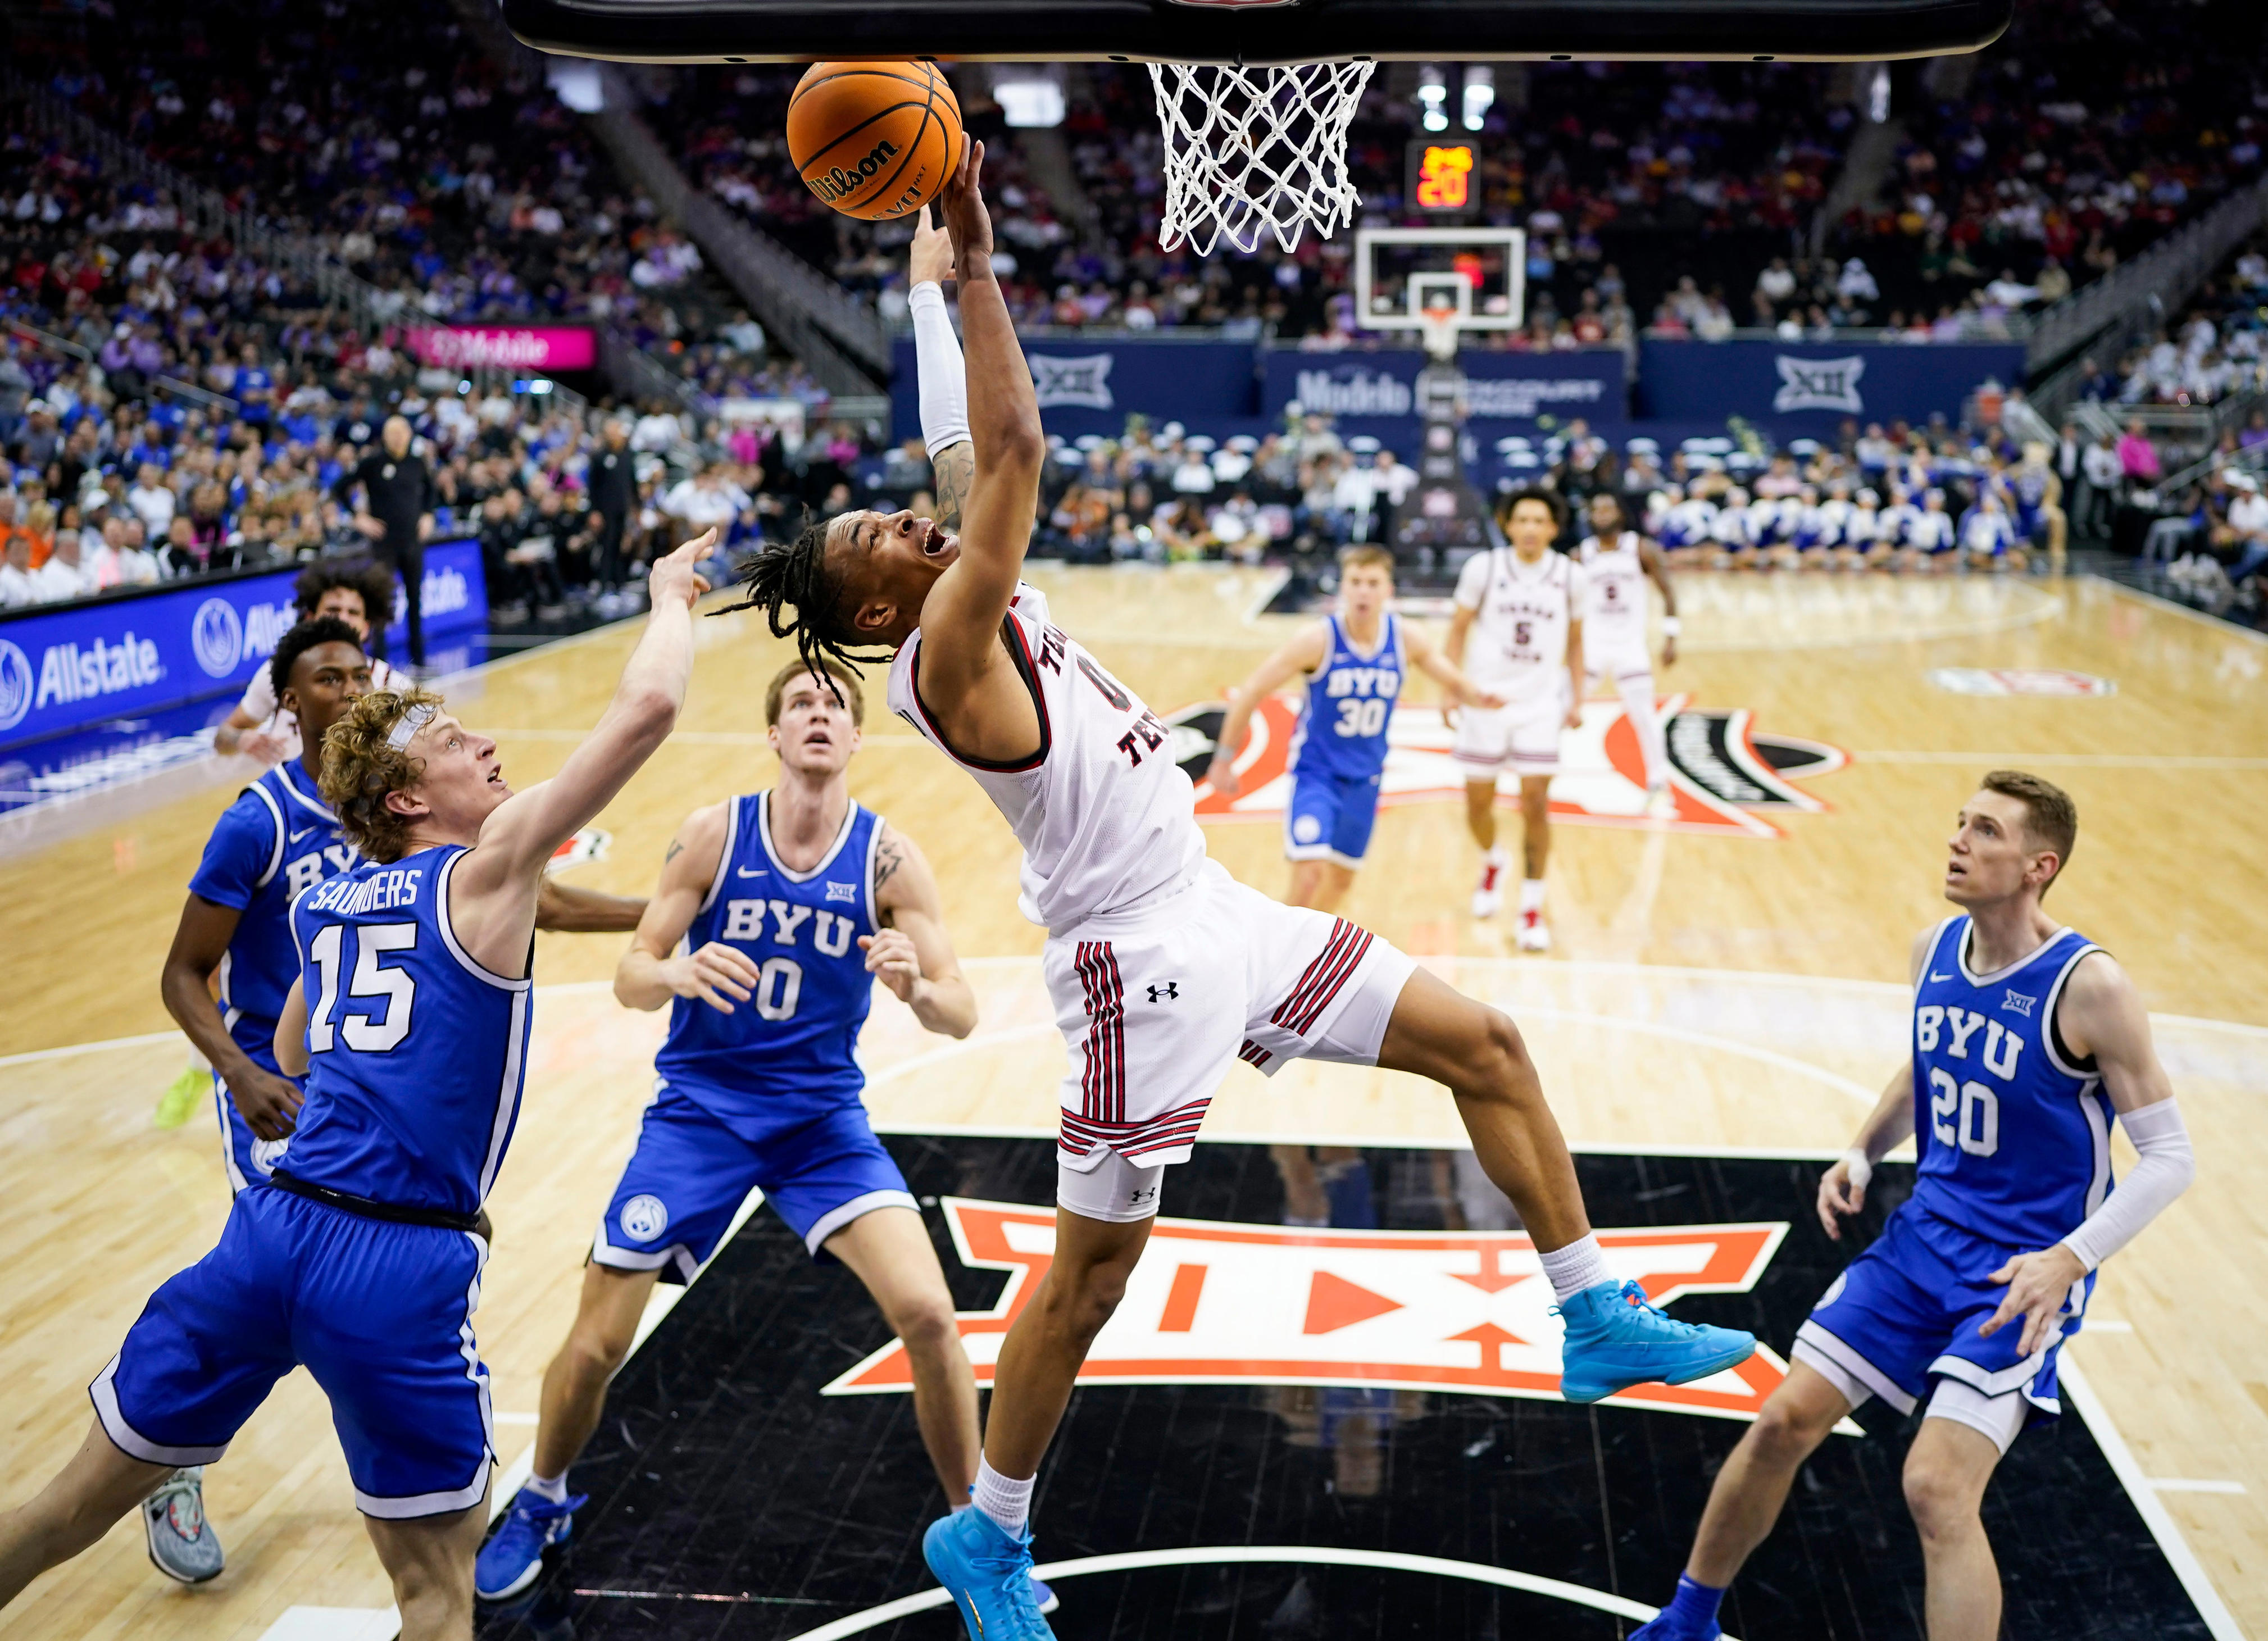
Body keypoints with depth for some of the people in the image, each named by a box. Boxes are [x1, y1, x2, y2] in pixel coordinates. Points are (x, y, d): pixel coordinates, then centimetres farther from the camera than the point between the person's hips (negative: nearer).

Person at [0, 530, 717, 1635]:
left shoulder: (324, 902, 16)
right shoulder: (490, 867, -2)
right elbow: (648, 707, -10)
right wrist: (670, 597, 8)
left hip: (270, 1227, 6)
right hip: (398, 1267, -6)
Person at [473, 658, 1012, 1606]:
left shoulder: (887, 858, -10)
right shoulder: (714, 835, -9)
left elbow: (961, 1016, -11)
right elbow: (630, 979, -7)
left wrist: (917, 988, -34)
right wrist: (679, 971, -30)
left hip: (823, 1116, 0)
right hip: (701, 1106, 0)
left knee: (928, 1315, -17)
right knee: (598, 1340, 0)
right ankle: (542, 1507, 31)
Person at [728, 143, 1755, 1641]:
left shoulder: (992, 606, 9)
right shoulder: (948, 659, -16)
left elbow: (981, 456, 12)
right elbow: (1014, 451, -23)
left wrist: (953, 266, 9)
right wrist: (975, 259, -20)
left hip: (1220, 914, 9)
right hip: (1140, 958, -9)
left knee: (1483, 1044, 8)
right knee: (1093, 1266, 1)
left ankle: (1597, 1321, 19)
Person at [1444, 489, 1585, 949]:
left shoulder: (1572, 578, -1)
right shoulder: (1483, 568, -5)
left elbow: (1574, 641, 11)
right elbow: (1459, 630, 4)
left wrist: (1577, 699, 5)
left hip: (1542, 704, 0)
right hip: (1486, 699, 0)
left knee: (1535, 803, -7)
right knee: (1478, 802, 7)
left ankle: (1532, 909, 5)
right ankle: (1492, 861, 41)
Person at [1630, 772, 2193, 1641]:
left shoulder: (2088, 987, -20)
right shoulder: (1935, 950, 0)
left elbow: (2169, 1158, -16)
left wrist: (2070, 1259, -27)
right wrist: (1861, 1155, 6)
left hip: (2025, 1269, -6)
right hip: (1924, 1233, 6)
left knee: (1937, 1487, -18)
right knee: (1786, 1421, 6)